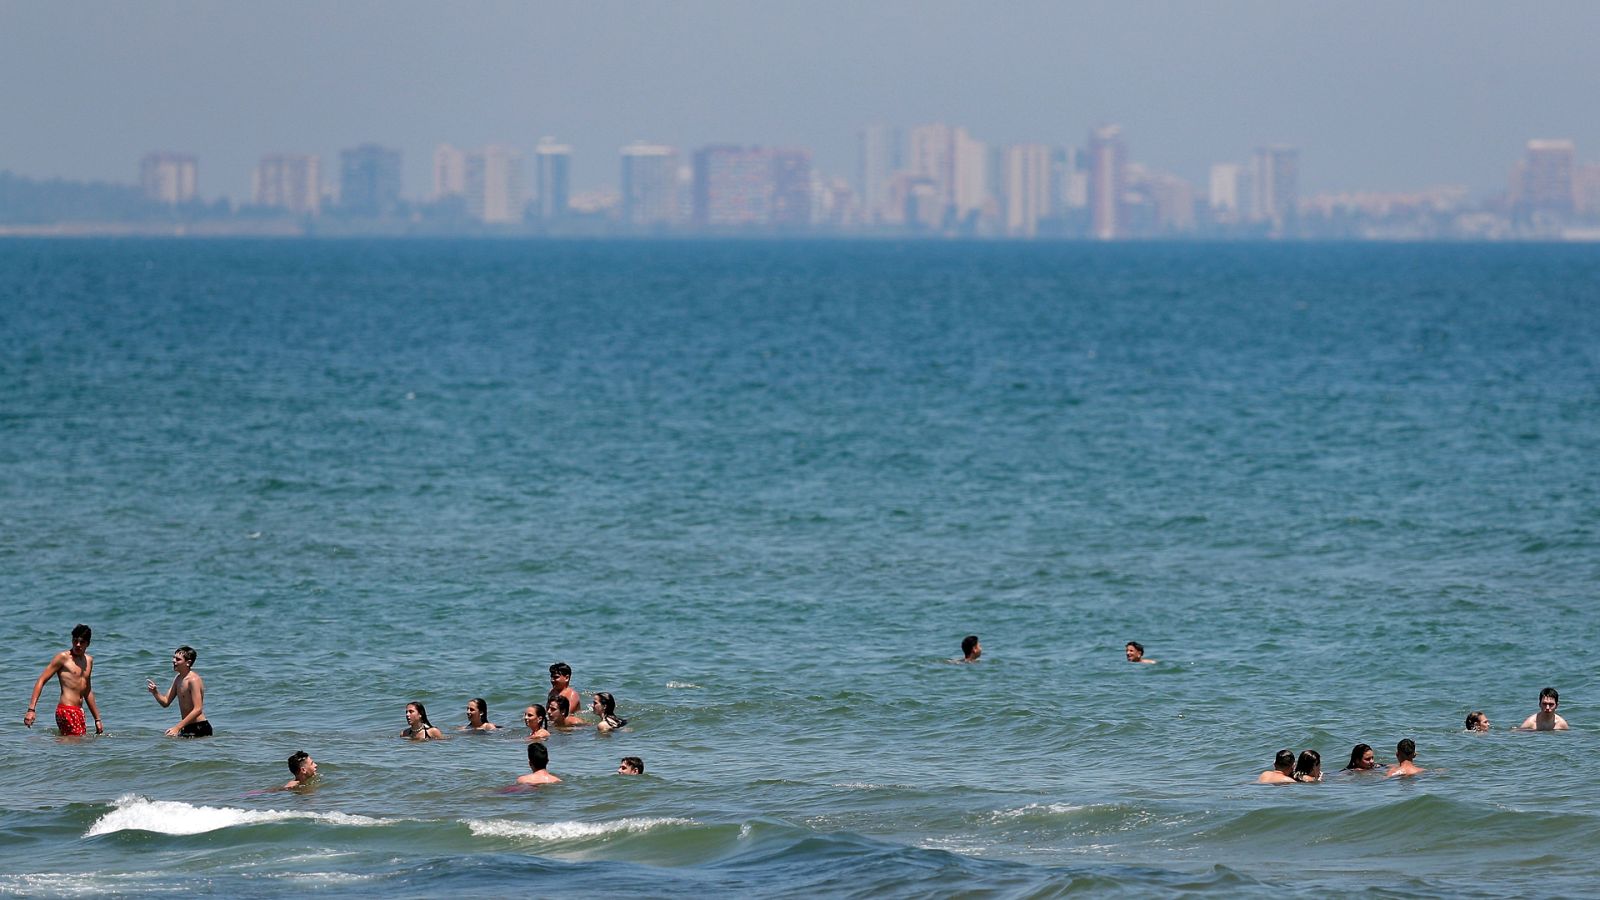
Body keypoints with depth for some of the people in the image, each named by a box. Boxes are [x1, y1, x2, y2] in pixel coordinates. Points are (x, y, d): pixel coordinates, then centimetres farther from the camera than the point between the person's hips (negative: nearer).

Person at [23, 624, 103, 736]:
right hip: (66, 710, -7)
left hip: (79, 711, 7)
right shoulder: (63, 658, -3)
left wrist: (97, 719, 29)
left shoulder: (89, 660, 18)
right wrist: (31, 709, -16)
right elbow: (41, 681, -7)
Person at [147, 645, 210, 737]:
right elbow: (166, 702, 16)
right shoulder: (178, 679, 11)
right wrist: (155, 692, -6)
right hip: (187, 728, 9)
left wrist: (177, 727, -27)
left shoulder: (193, 680, -17)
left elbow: (197, 710, -23)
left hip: (198, 728, -9)